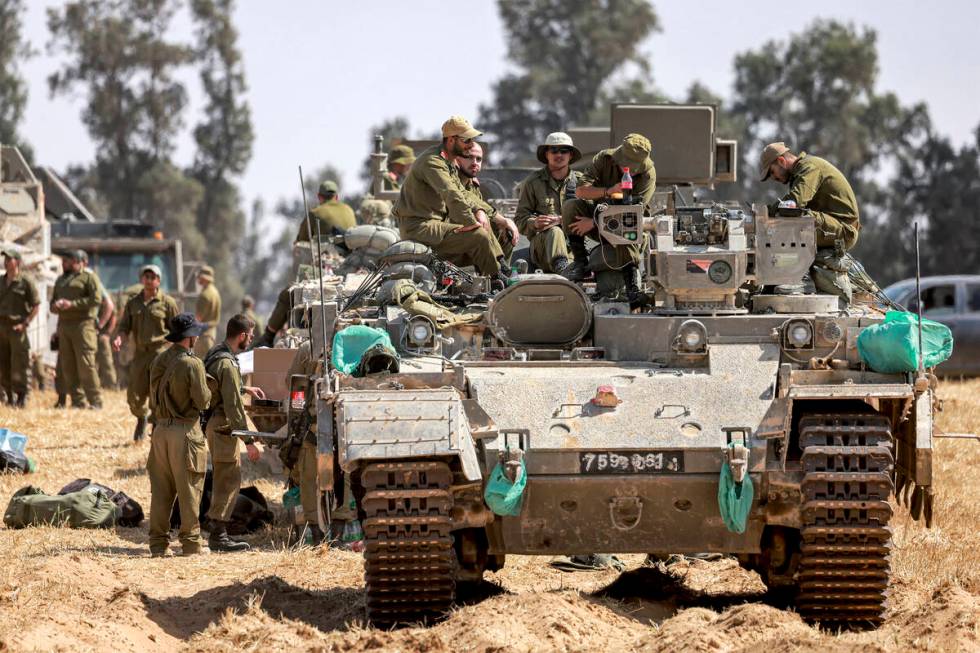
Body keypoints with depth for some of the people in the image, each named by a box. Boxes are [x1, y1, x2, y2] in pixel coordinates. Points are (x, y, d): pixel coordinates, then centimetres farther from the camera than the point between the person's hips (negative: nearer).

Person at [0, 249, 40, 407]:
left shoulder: (26, 282, -5)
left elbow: (36, 306, -5)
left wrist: (25, 324, -13)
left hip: (17, 327, -6)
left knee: (18, 365, -9)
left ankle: (21, 398, -4)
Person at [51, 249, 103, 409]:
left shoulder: (89, 277, 0)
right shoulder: (60, 280, 22)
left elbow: (96, 300, -12)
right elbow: (53, 302, 26)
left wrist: (72, 304, -16)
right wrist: (55, 306, 1)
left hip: (82, 324, -7)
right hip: (64, 324, 7)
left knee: (86, 365, -12)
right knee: (68, 366, 3)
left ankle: (95, 401, -10)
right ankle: (77, 401, 7)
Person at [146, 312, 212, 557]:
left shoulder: (159, 361, 7)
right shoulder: (192, 364, -14)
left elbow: (154, 398, 12)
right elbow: (202, 401, -12)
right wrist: (207, 391, 6)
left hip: (160, 429, 6)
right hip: (185, 431, -6)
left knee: (161, 489, 10)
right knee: (189, 489, 1)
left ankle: (158, 543, 11)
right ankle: (190, 543, 3)